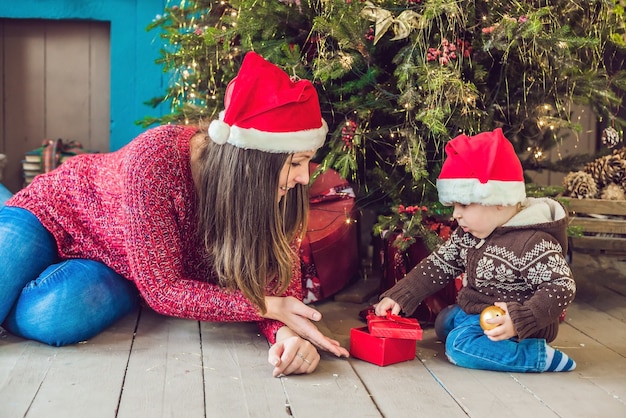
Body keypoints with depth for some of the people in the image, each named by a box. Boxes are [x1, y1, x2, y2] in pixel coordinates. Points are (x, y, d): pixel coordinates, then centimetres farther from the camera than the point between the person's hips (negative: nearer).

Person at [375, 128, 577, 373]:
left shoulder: (532, 243, -29)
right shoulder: (470, 232, -3)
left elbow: (562, 287, -29)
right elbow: (440, 264, 4)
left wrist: (519, 320, -41)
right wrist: (398, 297, -2)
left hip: (501, 323, -10)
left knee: (460, 346, -30)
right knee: (443, 323, 29)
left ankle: (540, 356, -18)